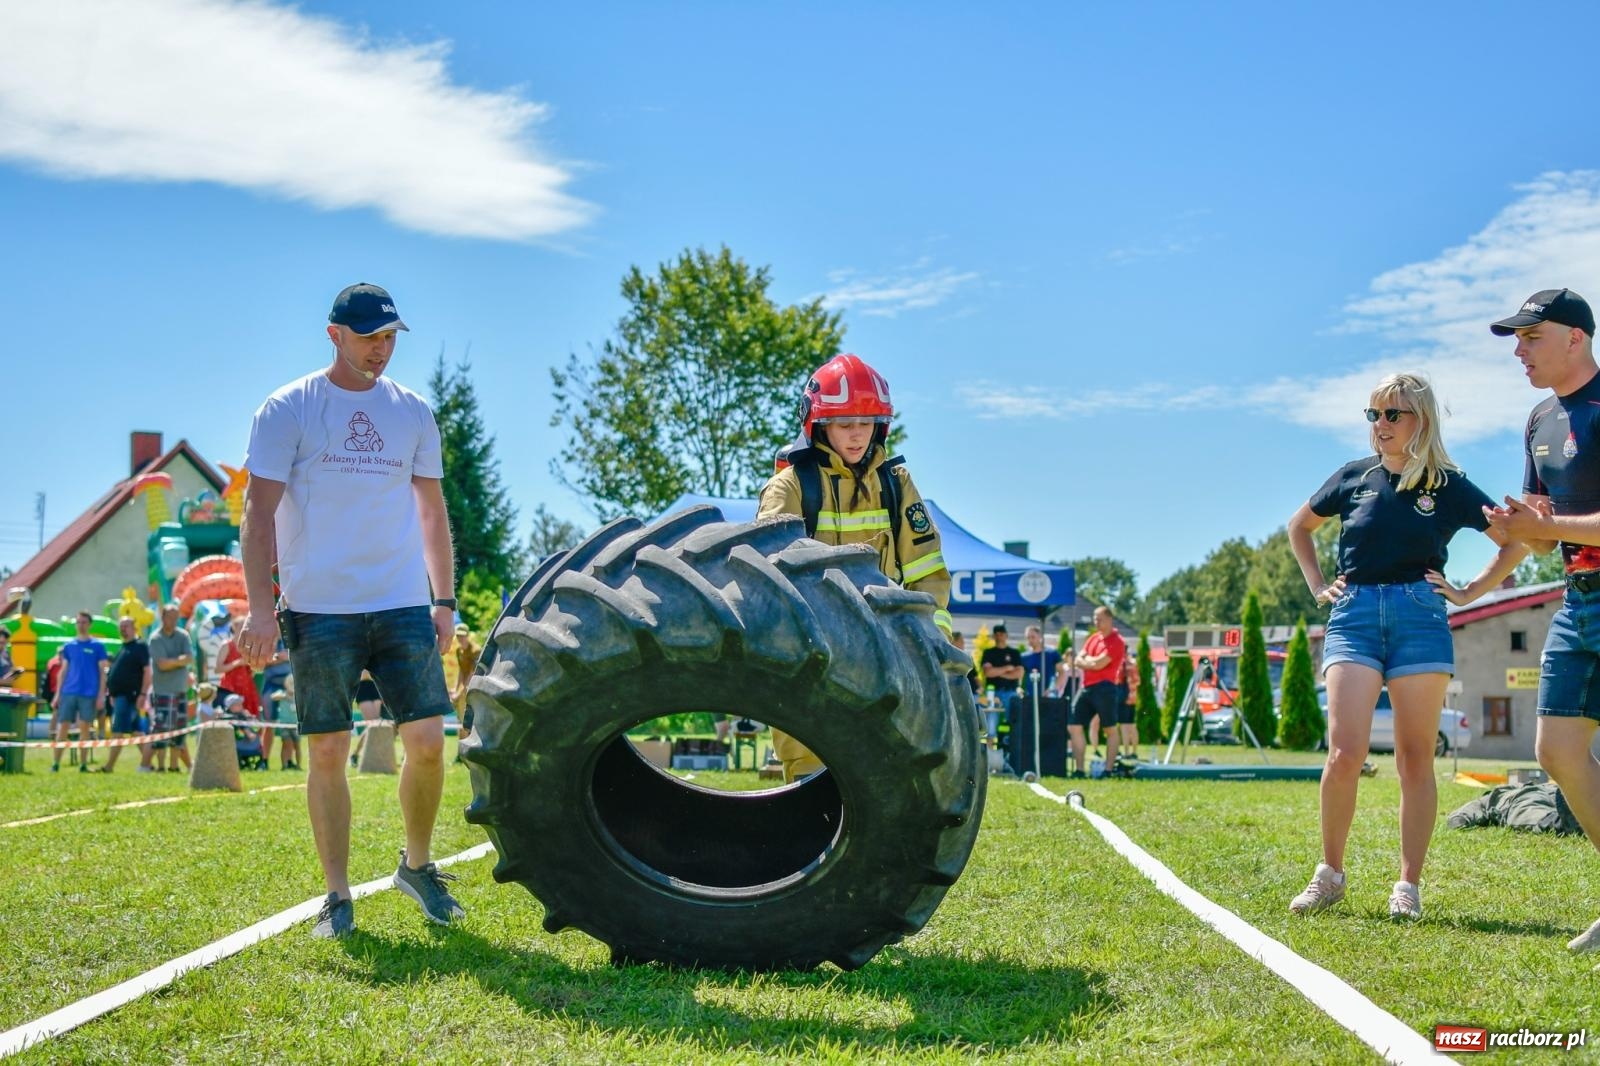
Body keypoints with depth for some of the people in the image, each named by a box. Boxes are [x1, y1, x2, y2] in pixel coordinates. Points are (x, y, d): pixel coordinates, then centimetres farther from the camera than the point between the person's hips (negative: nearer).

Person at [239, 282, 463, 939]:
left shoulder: (412, 412, 11)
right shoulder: (288, 410, 0)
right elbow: (259, 511, -4)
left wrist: (445, 600, 12)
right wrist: (260, 608, -12)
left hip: (404, 606, 3)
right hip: (319, 609, -3)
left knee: (428, 742, -3)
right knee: (327, 753, 0)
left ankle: (417, 864, 19)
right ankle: (337, 895, 11)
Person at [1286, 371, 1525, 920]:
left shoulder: (1447, 485, 6)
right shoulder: (1355, 476, 11)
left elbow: (1515, 543, 13)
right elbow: (1299, 526, 26)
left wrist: (1469, 592, 5)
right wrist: (1317, 585, 15)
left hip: (1419, 617, -1)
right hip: (1353, 615, 1)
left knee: (1415, 758, 0)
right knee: (1345, 753, -12)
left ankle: (1409, 886, 6)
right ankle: (1329, 873, 3)